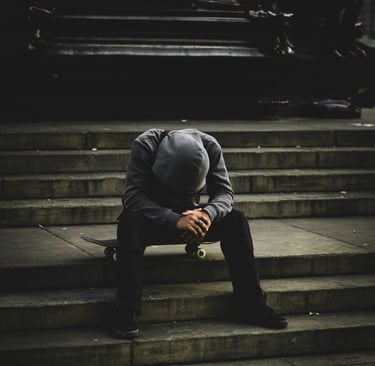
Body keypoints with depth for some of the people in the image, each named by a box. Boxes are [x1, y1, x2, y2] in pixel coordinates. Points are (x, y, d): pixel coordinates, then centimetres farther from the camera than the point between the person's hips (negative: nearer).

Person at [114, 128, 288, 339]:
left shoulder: (210, 147, -16)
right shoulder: (145, 146, -26)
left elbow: (224, 192, -16)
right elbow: (133, 196, -33)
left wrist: (207, 214, -40)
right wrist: (175, 221, -45)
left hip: (190, 215, 3)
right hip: (154, 217, -3)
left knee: (236, 220, -21)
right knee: (130, 221, -37)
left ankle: (250, 305, -17)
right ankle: (127, 312, -40)